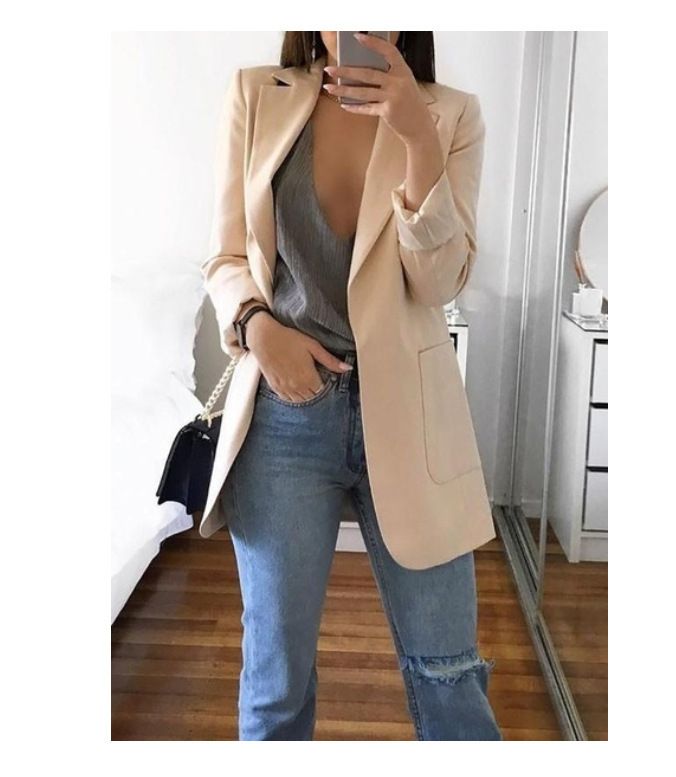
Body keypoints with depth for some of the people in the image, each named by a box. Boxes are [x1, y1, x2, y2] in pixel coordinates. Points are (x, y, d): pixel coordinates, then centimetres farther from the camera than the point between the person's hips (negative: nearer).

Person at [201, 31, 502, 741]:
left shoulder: (452, 115, 1)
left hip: (406, 409, 0)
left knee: (446, 673, 10)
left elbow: (440, 281, -6)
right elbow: (227, 259, 6)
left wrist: (419, 139, -17)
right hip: (285, 409, 0)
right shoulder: (256, 97, 3)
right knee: (277, 675, 9)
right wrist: (257, 325, -15)